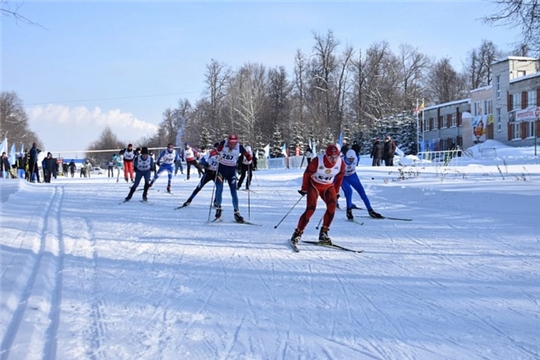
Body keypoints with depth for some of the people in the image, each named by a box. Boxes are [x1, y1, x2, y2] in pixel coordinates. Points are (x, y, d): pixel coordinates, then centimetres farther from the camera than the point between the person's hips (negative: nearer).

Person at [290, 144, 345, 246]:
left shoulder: (341, 164, -15)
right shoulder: (317, 161, -26)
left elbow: (339, 177, 5)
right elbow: (307, 174, -10)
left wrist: (336, 192, 11)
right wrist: (304, 189, -1)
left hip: (328, 186, 3)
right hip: (314, 185, -3)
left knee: (332, 206, -21)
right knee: (311, 209, -19)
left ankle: (323, 233, -10)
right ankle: (298, 233, -5)